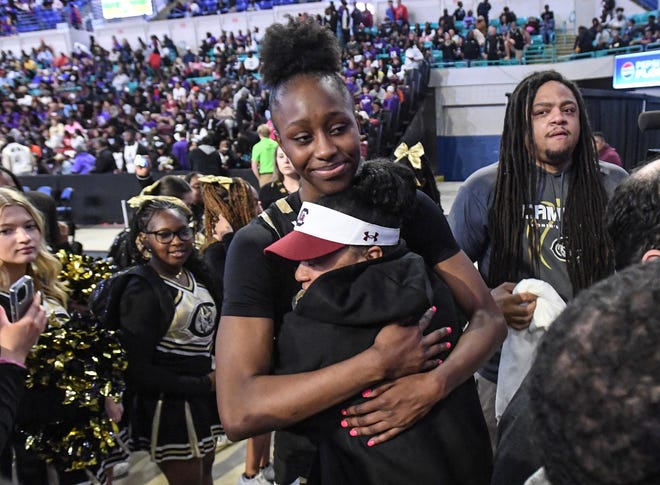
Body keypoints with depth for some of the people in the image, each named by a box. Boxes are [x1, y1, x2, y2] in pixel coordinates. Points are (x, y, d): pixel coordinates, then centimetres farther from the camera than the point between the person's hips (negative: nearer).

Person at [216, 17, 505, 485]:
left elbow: (488, 317, -9)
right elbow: (238, 412, -26)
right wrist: (379, 361, -30)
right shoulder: (259, 245, -18)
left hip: (425, 444, 3)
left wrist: (435, 383, -28)